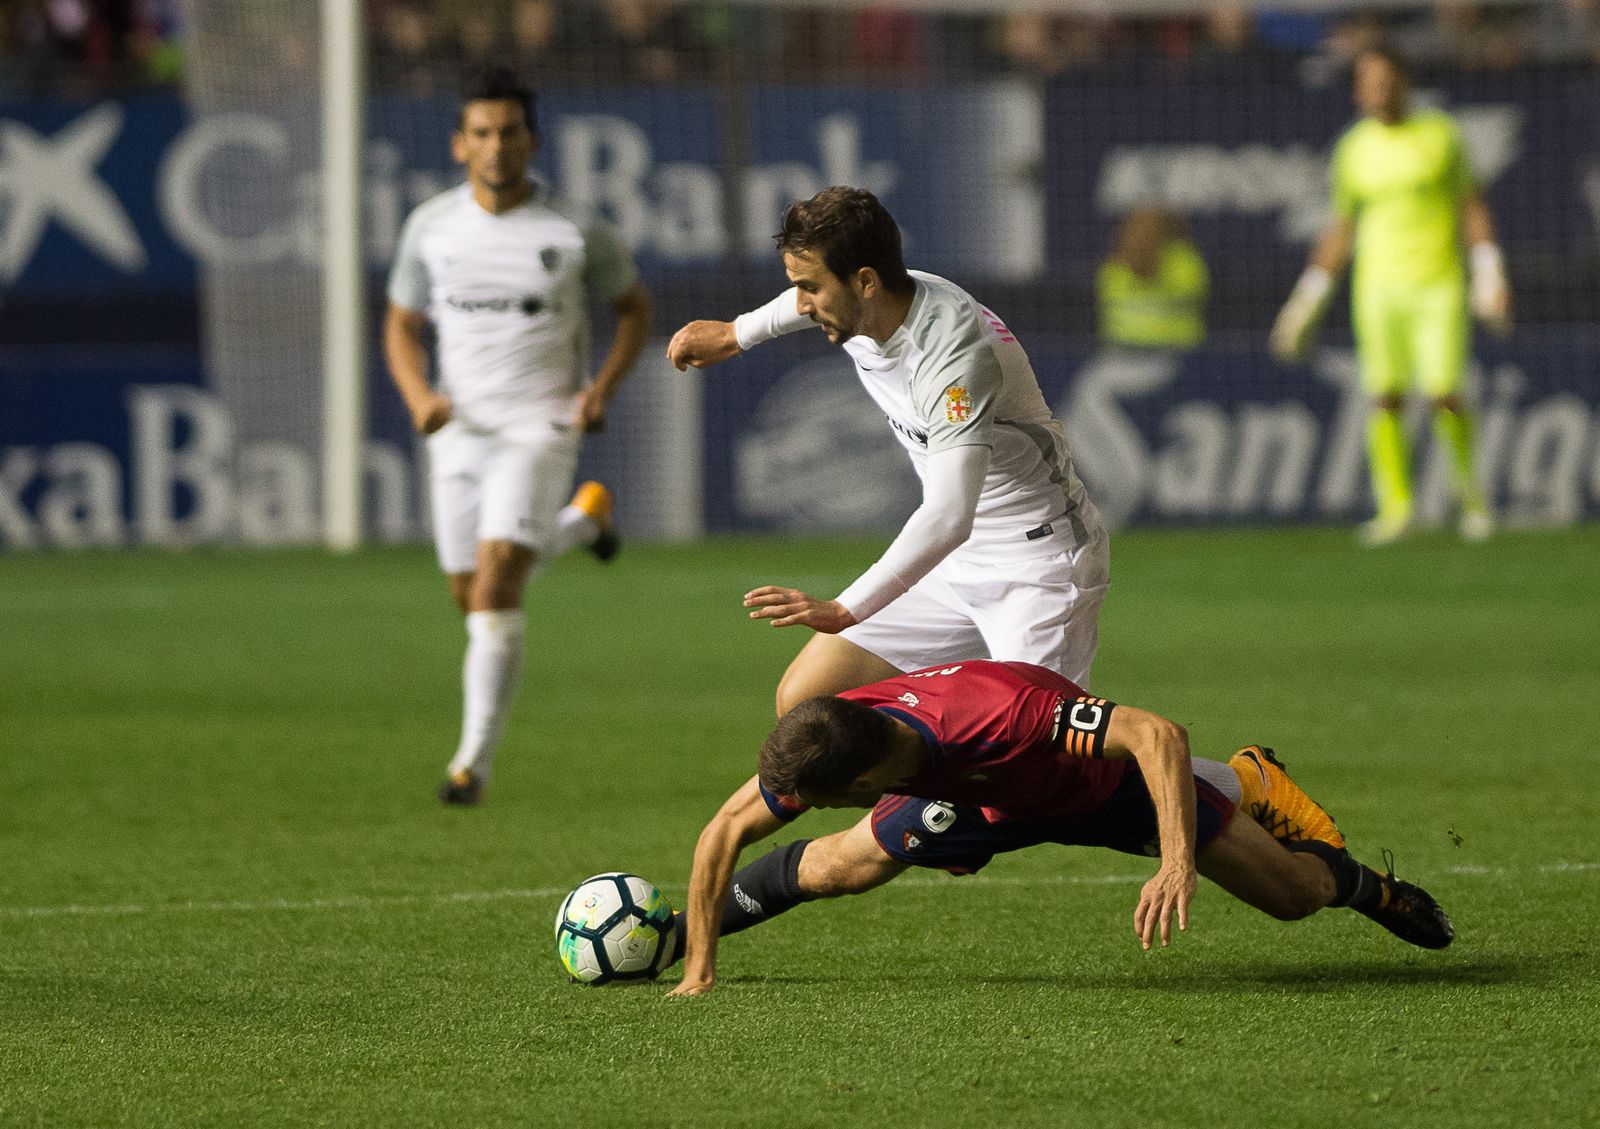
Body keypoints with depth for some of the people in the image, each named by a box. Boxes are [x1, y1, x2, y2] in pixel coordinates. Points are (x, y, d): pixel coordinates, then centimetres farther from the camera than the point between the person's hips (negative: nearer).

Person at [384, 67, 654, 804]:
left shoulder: (573, 231, -7)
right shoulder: (431, 227, 1)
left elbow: (635, 307, 9)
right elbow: (402, 325, 12)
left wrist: (604, 388, -7)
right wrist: (417, 396, -8)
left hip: (539, 426, -4)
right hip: (459, 427, 4)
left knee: (494, 585, -19)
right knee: (472, 595, 11)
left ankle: (474, 761, -14)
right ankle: (581, 520, 42)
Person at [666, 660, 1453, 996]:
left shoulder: (999, 712, -49)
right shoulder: (816, 744, -32)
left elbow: (1158, 734, -49)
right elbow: (727, 828, -17)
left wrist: (1179, 865, -58)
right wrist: (698, 965, -22)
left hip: (1109, 774, -4)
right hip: (987, 798, 4)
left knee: (1293, 896, -5)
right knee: (833, 870, -3)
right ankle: (681, 931, 26)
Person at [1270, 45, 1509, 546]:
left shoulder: (1441, 135, 2)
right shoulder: (1353, 149, 8)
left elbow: (1472, 206, 6)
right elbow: (1341, 229, 16)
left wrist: (1489, 274, -3)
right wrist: (1311, 294, 14)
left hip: (1439, 284, -2)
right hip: (1379, 287, 2)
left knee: (1444, 393, -9)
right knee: (1385, 397, -6)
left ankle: (1471, 490, 14)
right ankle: (1396, 505, 2)